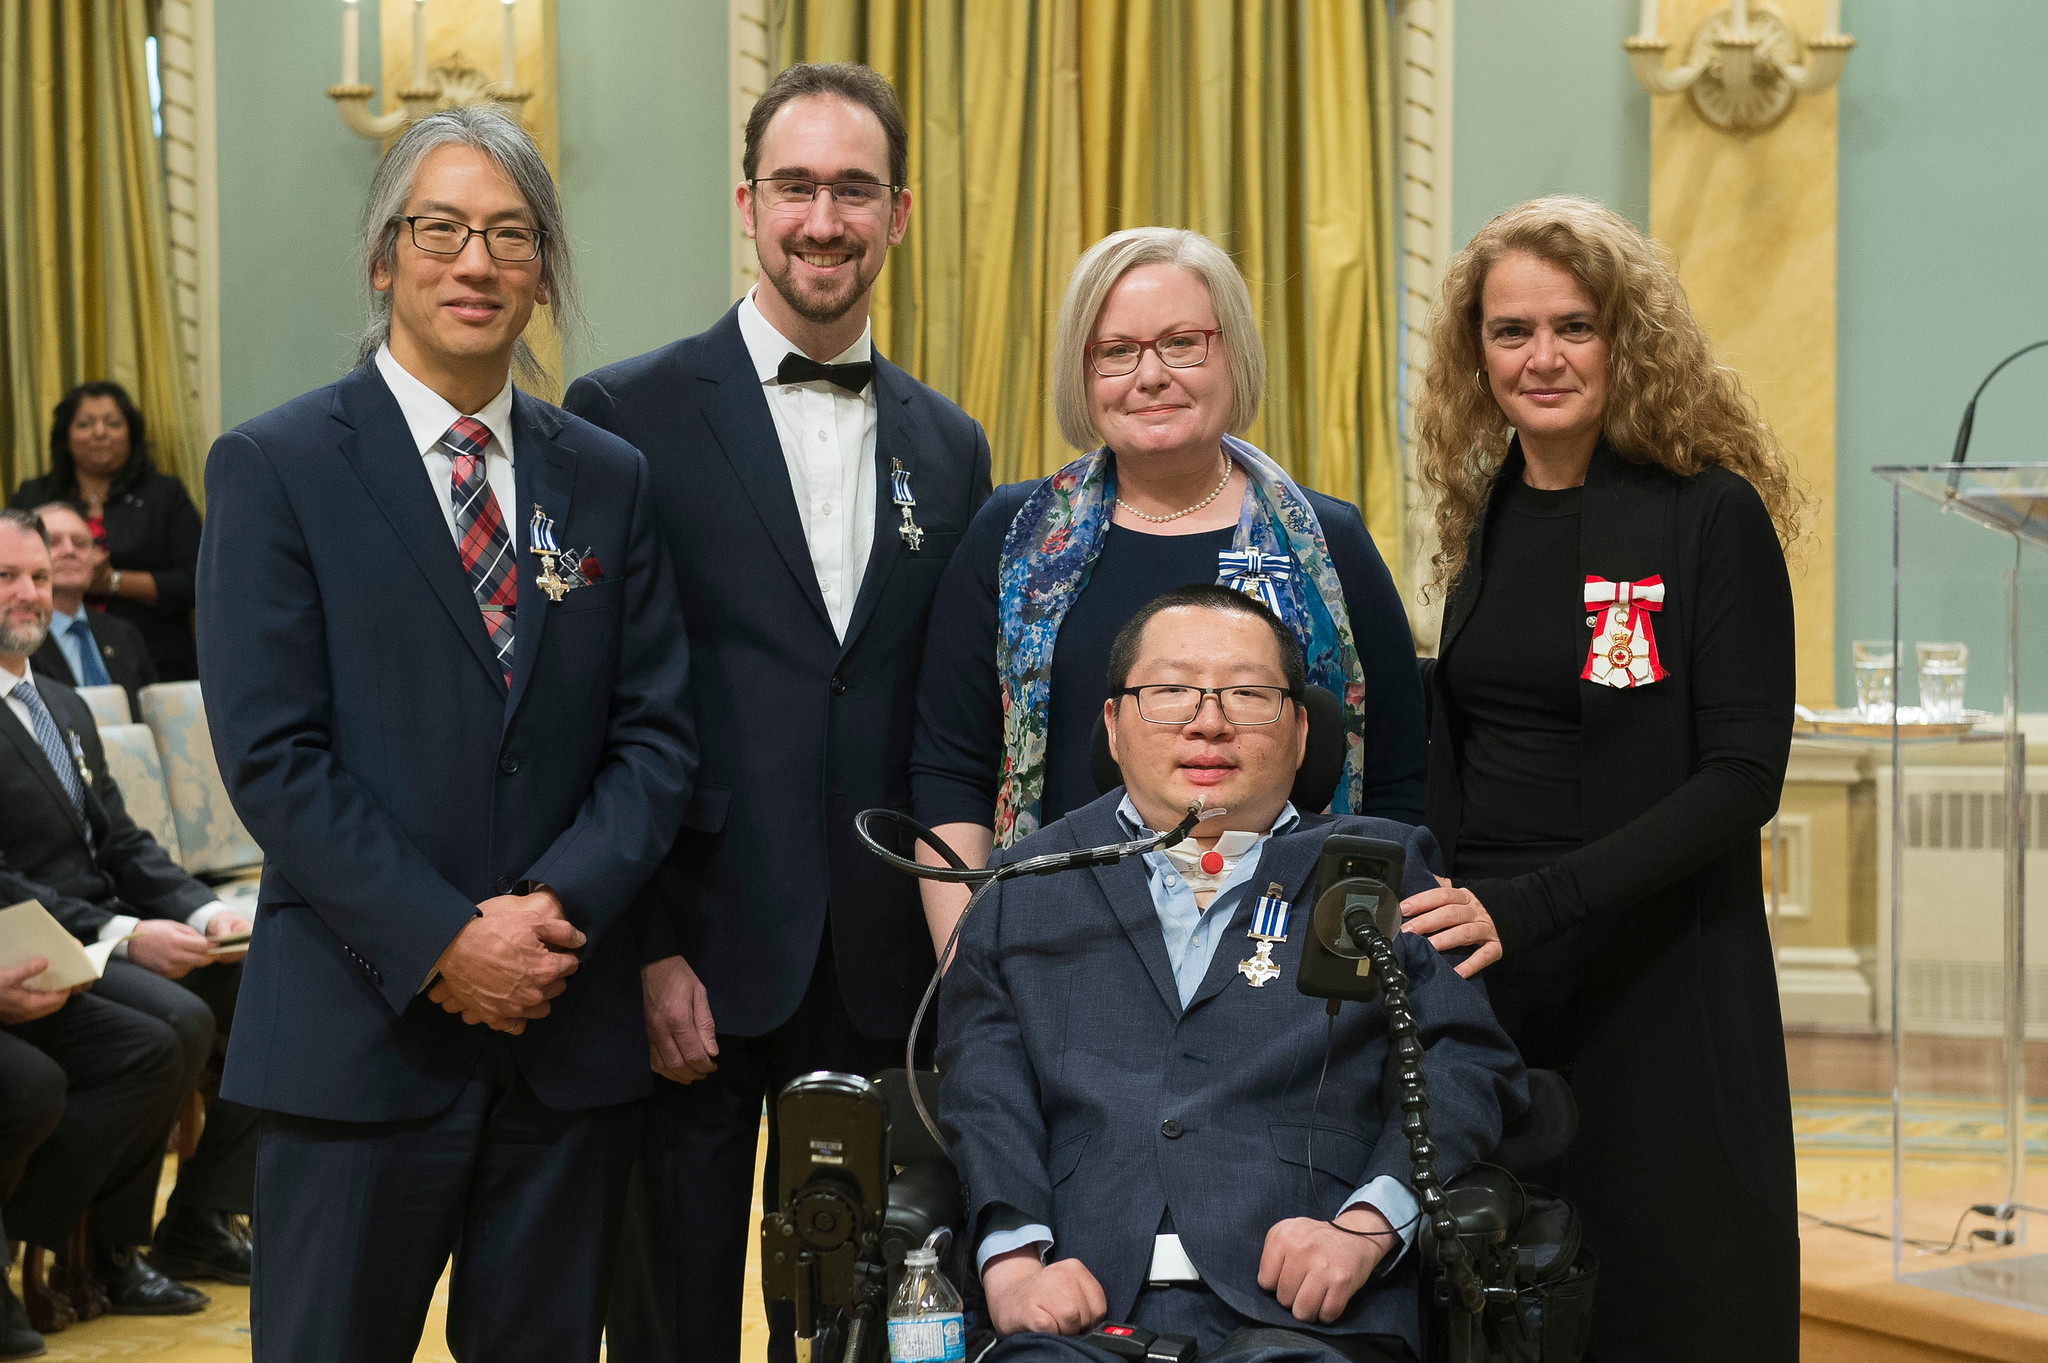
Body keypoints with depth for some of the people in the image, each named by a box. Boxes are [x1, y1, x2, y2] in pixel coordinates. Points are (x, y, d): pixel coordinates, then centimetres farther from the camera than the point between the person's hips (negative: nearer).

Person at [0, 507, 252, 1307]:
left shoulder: (65, 709, 21)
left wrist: (203, 913, -2)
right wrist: (124, 936, -22)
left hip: (115, 934, 9)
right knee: (177, 1019, -30)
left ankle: (199, 1219, -1)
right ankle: (108, 1248, -13)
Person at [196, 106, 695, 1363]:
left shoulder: (610, 480, 10)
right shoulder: (274, 469, -2)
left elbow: (657, 732, 6)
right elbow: (270, 753, -9)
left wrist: (559, 905, -11)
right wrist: (443, 947, -15)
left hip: (572, 1032, 4)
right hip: (363, 1031, -3)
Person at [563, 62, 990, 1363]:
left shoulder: (950, 443, 10)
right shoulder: (629, 415, -3)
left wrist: (958, 952, 6)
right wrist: (643, 952, -11)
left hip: (882, 969, 4)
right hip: (695, 960, -3)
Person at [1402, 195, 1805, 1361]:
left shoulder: (1712, 514, -8)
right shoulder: (1484, 517, 9)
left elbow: (1745, 776, -15)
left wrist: (1535, 902, -23)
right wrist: (1431, 899, -1)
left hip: (1657, 975, -5)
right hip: (1483, 972, 5)